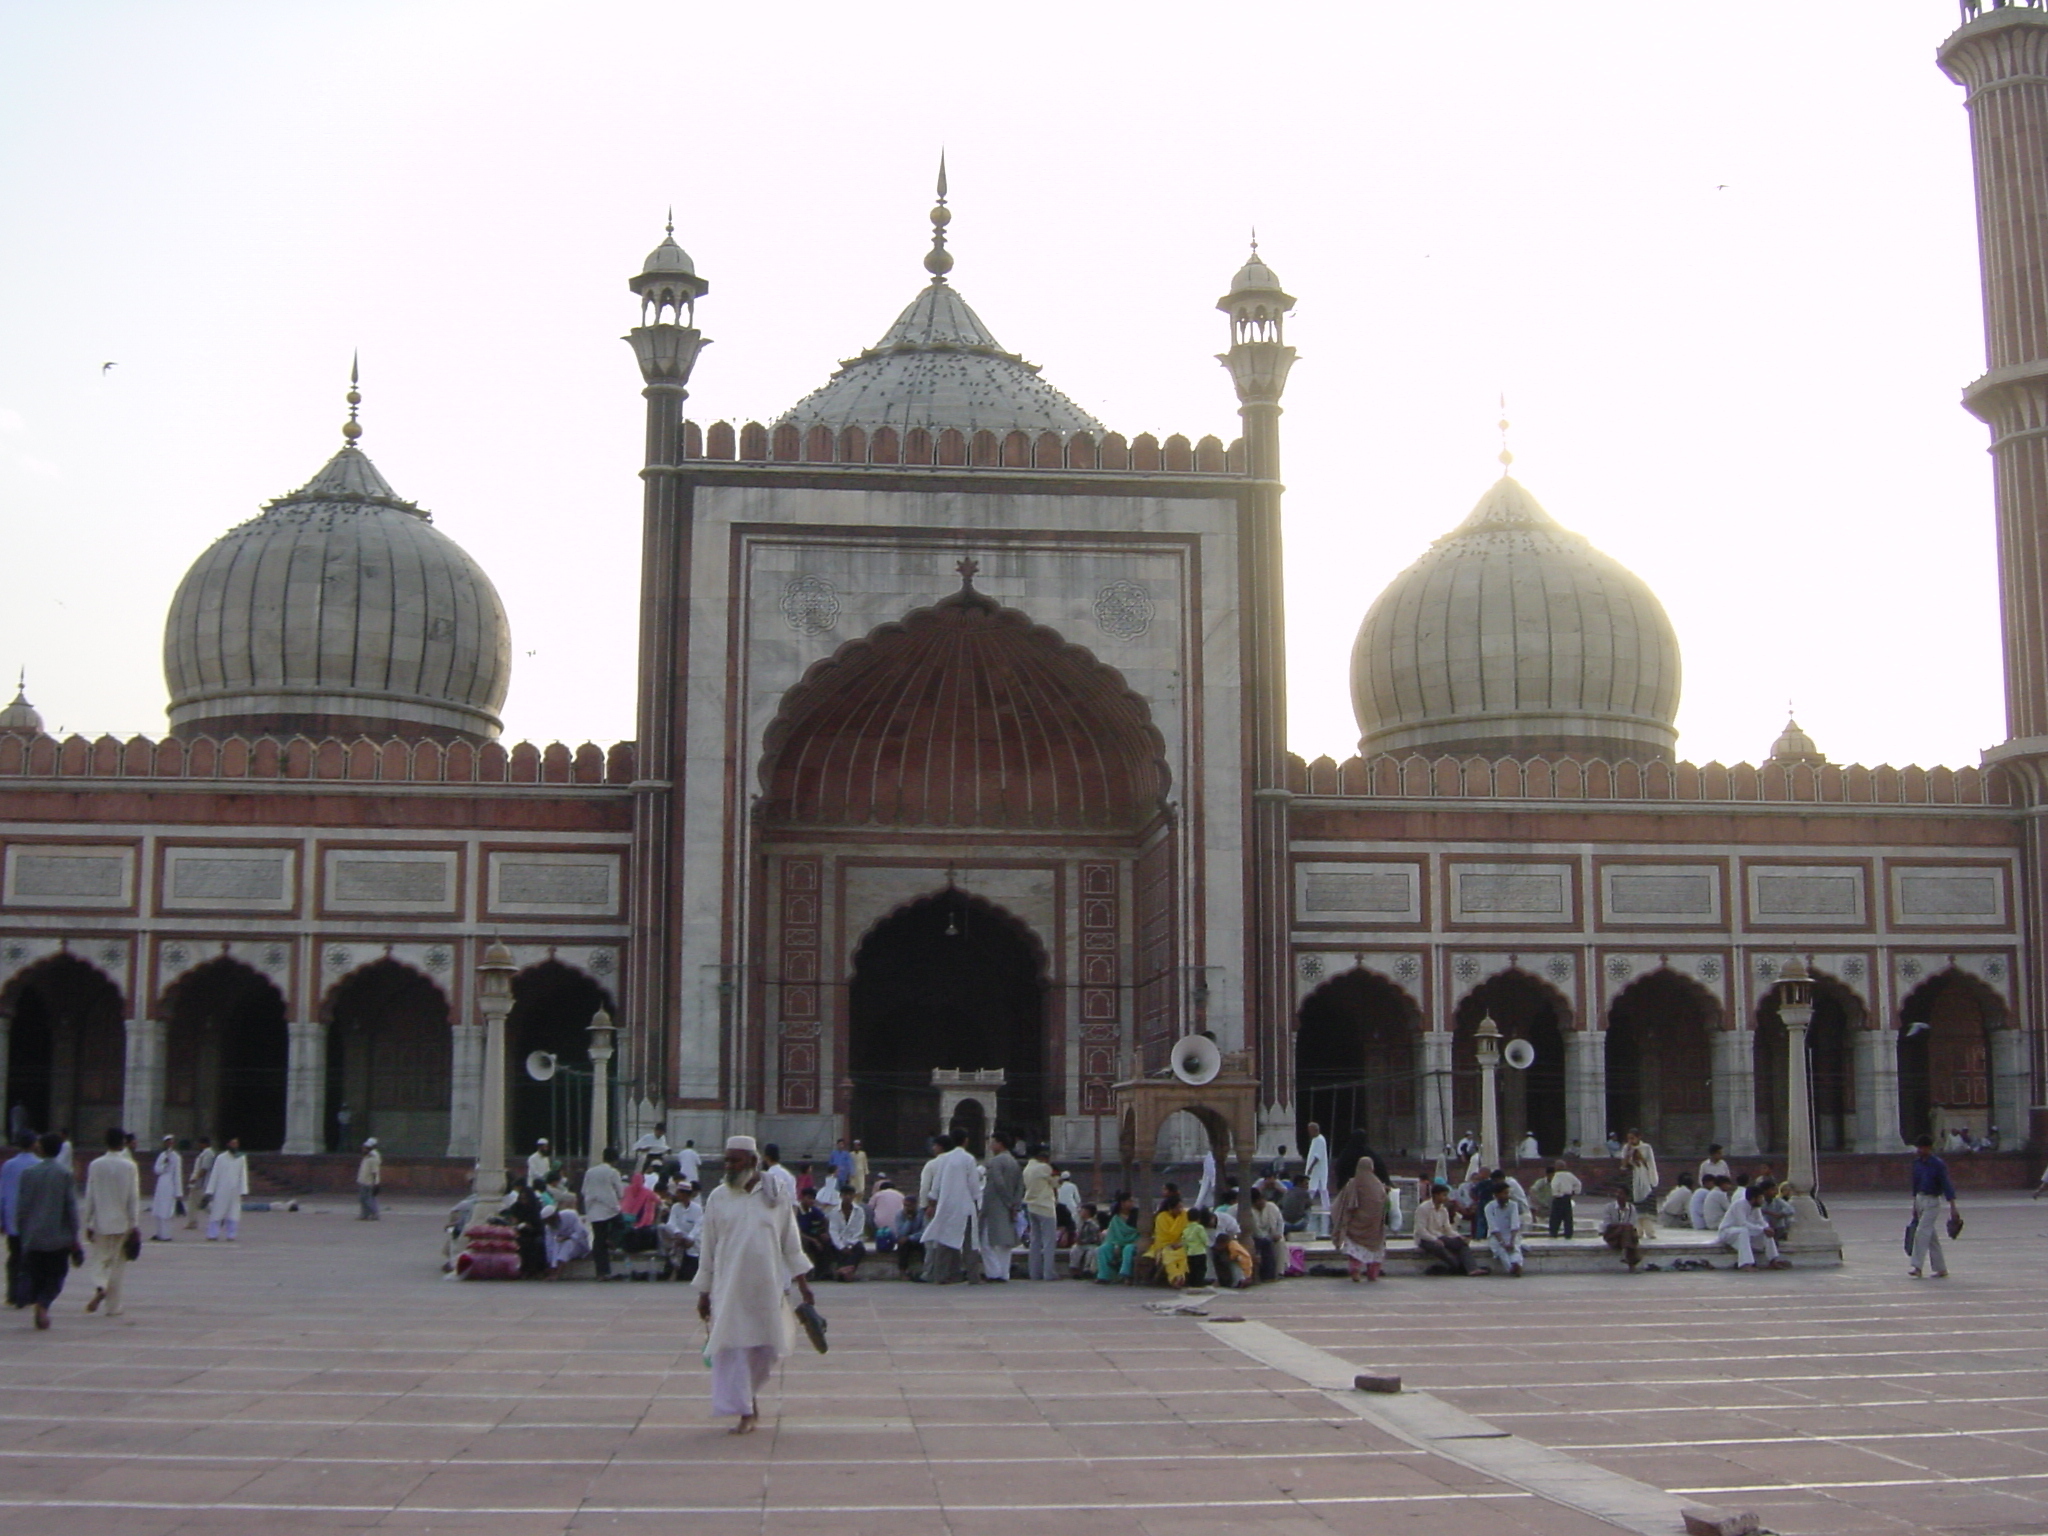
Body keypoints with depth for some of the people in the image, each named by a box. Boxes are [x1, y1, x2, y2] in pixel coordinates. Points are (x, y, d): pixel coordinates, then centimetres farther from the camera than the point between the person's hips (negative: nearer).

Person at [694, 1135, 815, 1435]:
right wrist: (704, 1292, 5)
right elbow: (707, 1248, 6)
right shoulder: (718, 1198, 2)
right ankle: (745, 1412, 0)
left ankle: (751, 1394, 32)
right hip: (729, 1287, -1)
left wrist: (802, 1283, 6)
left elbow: (791, 1242, 8)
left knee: (767, 1347, 8)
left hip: (767, 1286, 1)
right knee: (733, 1346, -6)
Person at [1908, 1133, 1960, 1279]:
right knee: (1932, 1236, 10)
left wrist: (1953, 1207, -20)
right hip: (1920, 1200, 7)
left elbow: (1946, 1186, -16)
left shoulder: (1938, 1165, -13)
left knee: (1921, 1233, -14)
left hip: (1932, 1202, -7)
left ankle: (1918, 1267, -13)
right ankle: (1941, 1269, 16)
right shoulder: (1917, 1163, 6)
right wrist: (1914, 1206, 20)